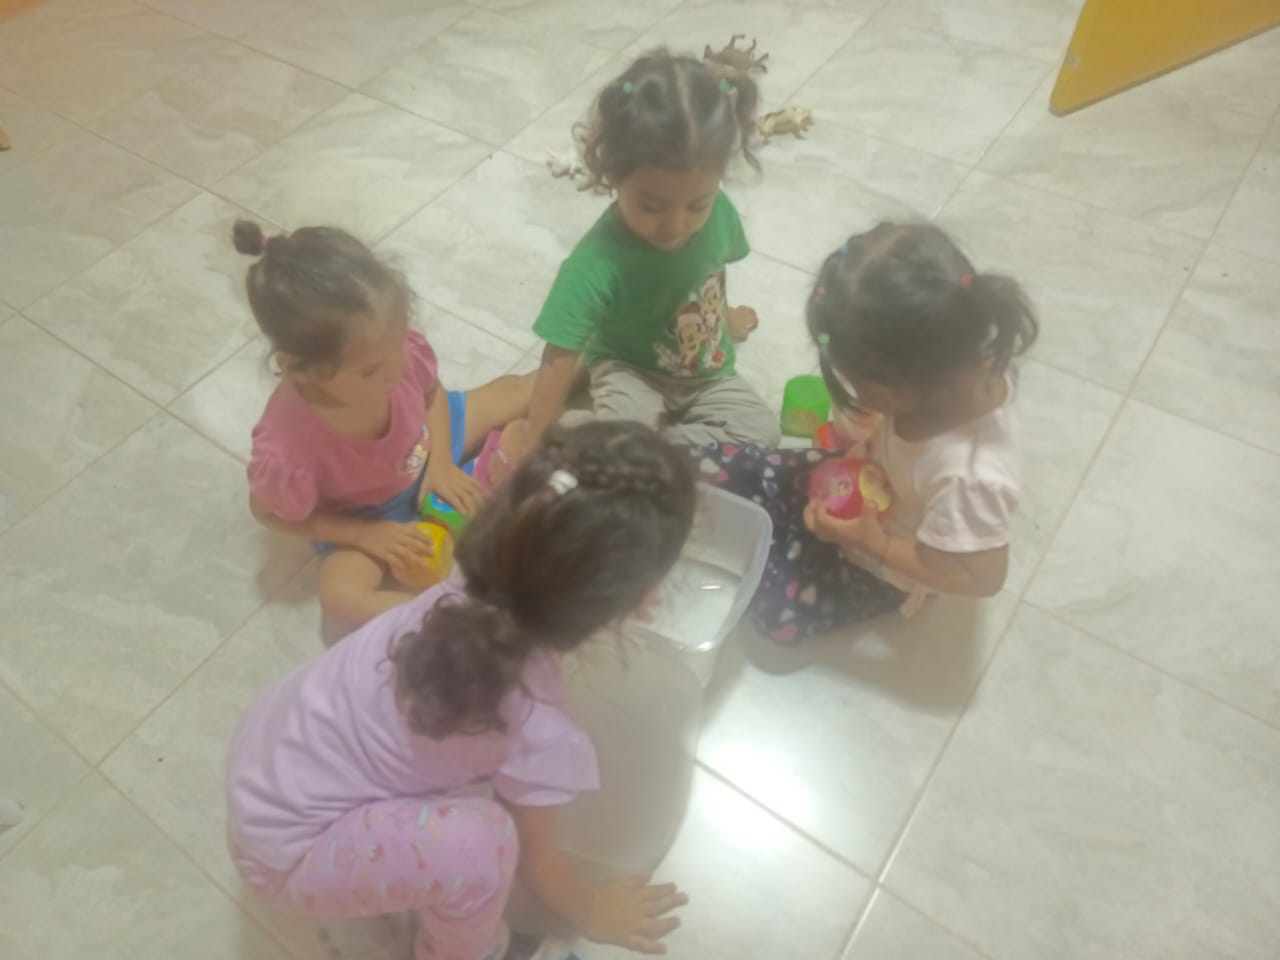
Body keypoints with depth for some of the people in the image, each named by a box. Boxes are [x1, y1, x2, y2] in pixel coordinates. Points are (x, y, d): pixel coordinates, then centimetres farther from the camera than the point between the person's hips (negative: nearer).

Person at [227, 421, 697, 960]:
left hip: (265, 749, 7)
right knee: (480, 842, -25)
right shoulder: (541, 733, -31)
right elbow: (535, 861, -9)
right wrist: (590, 911, 11)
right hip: (285, 848, -6)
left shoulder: (479, 586, -17)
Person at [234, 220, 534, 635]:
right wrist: (363, 535, -21)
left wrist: (440, 463, -17)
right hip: (367, 514, -3)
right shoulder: (287, 453, -43)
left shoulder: (395, 347, -34)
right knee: (341, 600, -27)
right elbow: (267, 512, -18)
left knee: (520, 390, 3)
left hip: (427, 439, 4)